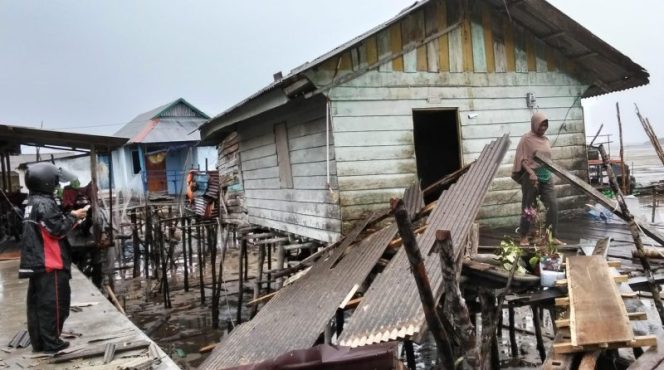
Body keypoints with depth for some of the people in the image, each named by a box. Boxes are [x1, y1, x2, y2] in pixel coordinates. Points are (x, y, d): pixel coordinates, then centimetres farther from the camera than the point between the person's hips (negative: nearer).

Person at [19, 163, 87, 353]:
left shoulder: (32, 203, 15)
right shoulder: (45, 203, -16)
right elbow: (57, 230, -17)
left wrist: (70, 219, 12)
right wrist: (73, 216, -5)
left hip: (36, 263, 9)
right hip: (50, 263, -9)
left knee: (37, 303, 11)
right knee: (52, 303, -3)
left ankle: (38, 342, 17)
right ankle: (51, 342, 1)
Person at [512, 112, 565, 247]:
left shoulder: (545, 140, 12)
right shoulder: (526, 139, -7)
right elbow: (522, 159, -13)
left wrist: (549, 172, 16)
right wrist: (531, 173, -24)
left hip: (546, 176, 6)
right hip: (531, 176, -6)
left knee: (553, 205, 0)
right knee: (528, 207, 2)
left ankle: (552, 236, 7)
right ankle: (524, 237, 13)